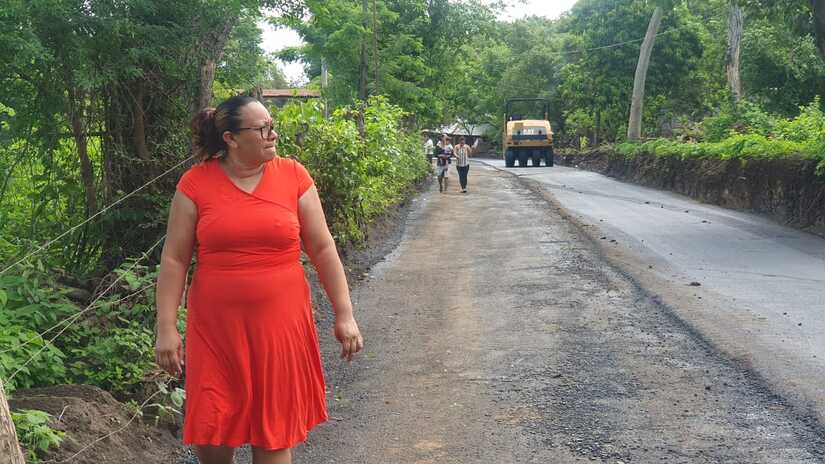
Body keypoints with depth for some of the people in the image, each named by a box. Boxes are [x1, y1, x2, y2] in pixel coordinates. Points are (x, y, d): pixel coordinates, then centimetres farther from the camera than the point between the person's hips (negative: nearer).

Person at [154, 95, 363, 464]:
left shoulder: (293, 176, -1)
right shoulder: (195, 183, -3)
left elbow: (322, 248, 2)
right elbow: (174, 259, -1)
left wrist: (344, 314, 0)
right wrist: (166, 328, -5)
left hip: (280, 325, 0)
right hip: (216, 328, 0)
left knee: (273, 434, 9)